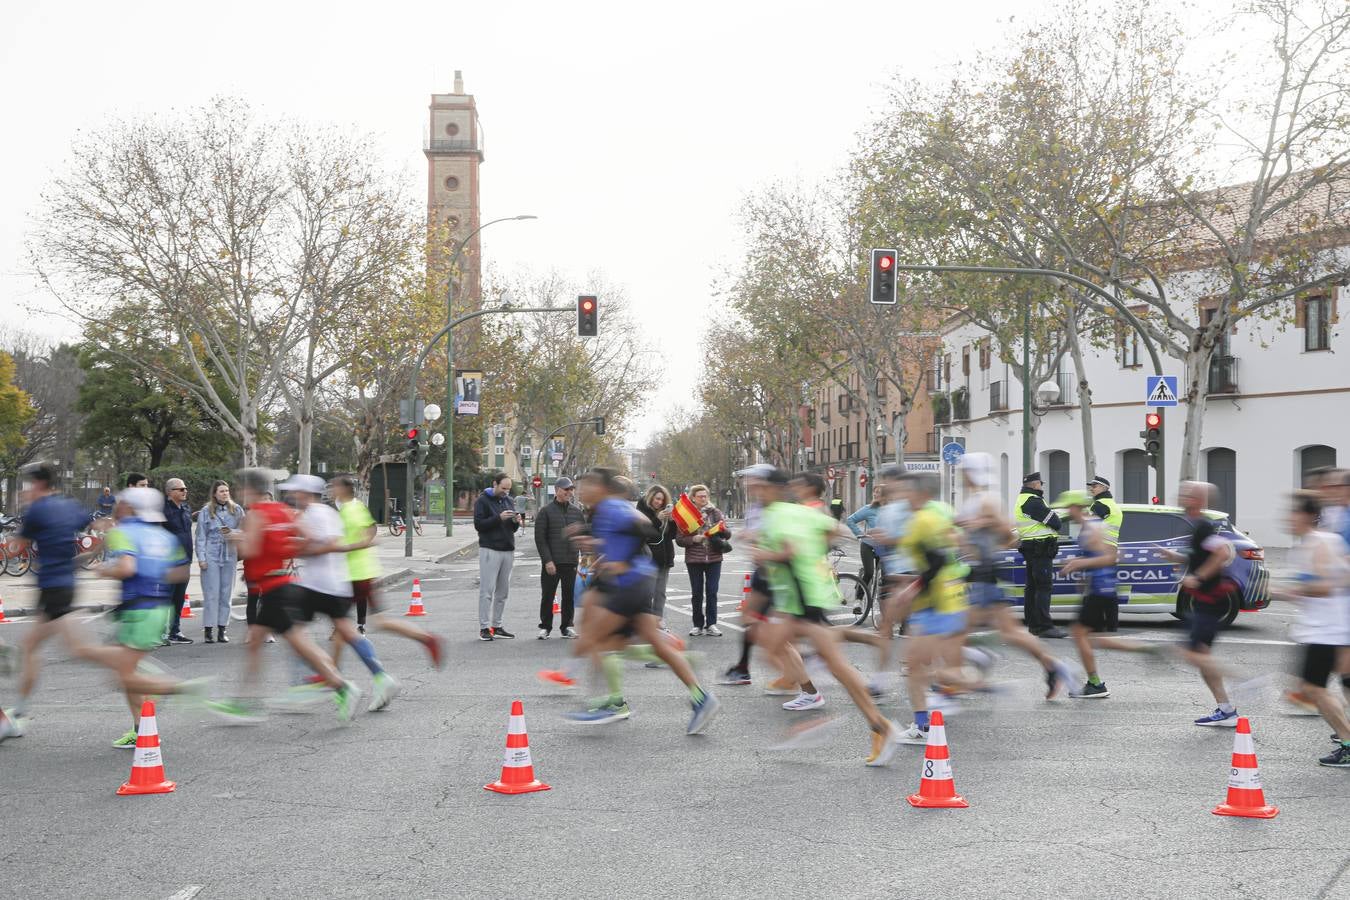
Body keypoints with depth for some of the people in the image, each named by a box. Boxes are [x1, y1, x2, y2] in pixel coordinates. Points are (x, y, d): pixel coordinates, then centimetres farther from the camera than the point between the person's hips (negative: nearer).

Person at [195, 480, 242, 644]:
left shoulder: (237, 510, 8)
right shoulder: (205, 512, 2)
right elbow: (200, 537, 2)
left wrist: (232, 532, -11)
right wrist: (201, 558, -4)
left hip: (230, 556, 2)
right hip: (211, 556, -2)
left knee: (226, 593, 4)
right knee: (211, 593, -5)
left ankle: (221, 630, 10)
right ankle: (208, 631, -2)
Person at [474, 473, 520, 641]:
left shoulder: (509, 501, 15)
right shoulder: (483, 501, -3)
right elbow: (478, 525, -12)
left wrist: (516, 522, -3)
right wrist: (499, 518, -20)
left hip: (508, 550, 6)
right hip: (490, 550, -6)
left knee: (503, 592, 8)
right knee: (487, 590, -7)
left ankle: (497, 626, 14)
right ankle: (484, 628, -5)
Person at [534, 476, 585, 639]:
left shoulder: (577, 511, 9)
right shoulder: (546, 511, -3)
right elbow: (540, 538, -7)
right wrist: (547, 560, -13)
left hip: (571, 562, 3)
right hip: (551, 563, -3)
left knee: (569, 596, 8)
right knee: (547, 596, 3)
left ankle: (567, 626, 18)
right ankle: (545, 627, 14)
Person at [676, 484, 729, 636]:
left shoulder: (715, 512, 5)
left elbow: (727, 535, 5)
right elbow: (679, 539, -2)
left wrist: (723, 529, -17)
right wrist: (693, 539, -19)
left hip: (714, 558, 1)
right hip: (694, 559, -1)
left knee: (712, 592, 0)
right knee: (697, 593, 5)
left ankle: (711, 625, 5)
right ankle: (698, 625, 13)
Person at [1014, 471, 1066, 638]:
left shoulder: (1022, 500, 18)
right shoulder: (1033, 501, -16)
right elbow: (1054, 522, -16)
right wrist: (1057, 520, 6)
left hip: (1030, 549, 11)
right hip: (1041, 549, -11)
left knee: (1032, 587, 15)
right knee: (1044, 587, -12)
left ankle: (1033, 624, 21)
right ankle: (1045, 626, -16)